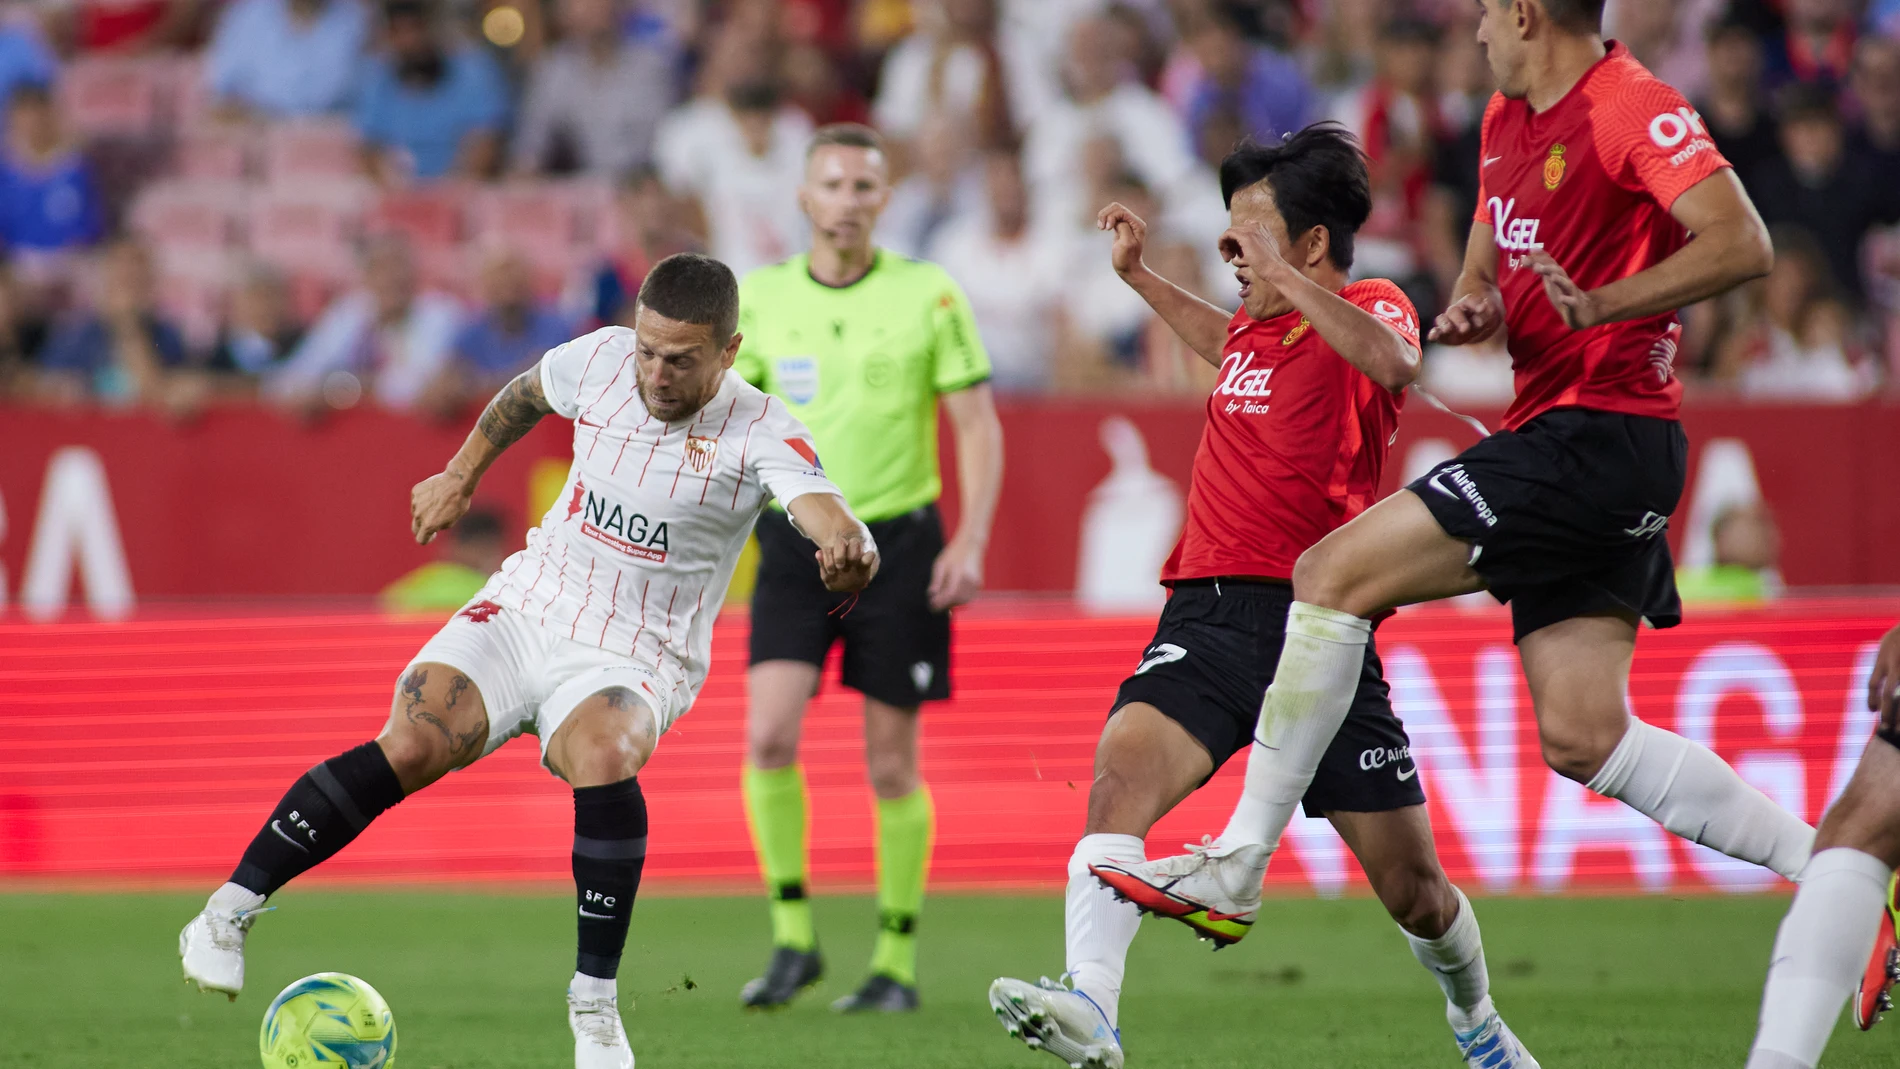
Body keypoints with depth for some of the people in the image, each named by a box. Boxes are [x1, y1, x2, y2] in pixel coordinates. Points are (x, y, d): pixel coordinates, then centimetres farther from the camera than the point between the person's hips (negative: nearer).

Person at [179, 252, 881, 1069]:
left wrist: (850, 554, -57)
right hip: (526, 607, 3)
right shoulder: (601, 360, -3)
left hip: (633, 661, -3)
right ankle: (227, 913, -14)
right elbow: (527, 393, 21)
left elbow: (827, 518, -35)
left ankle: (594, 1001, -23)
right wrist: (461, 474, 24)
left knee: (603, 757, -35)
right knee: (410, 746, -22)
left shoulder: (762, 435, -16)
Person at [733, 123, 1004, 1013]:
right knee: (769, 736, -16)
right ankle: (792, 940, -4)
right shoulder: (760, 297, 3)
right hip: (794, 540, 2)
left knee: (891, 766, 2)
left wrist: (971, 541, -12)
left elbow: (979, 423, -2)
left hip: (898, 540, -1)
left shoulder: (930, 296, -3)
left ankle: (898, 962, 14)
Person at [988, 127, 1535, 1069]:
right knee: (1121, 771, -27)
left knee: (1412, 888, 5)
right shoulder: (1258, 327, 16)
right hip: (1207, 616, 4)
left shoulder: (1371, 306, -2)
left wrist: (1285, 276, -27)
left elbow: (1393, 363, -28)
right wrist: (1140, 277, 38)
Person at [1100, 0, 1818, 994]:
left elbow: (1742, 243, -21)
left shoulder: (1632, 109, -12)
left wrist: (1601, 305, -31)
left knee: (1334, 572, -12)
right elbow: (1489, 272, 27)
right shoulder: (1508, 121, 18)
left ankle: (1239, 865, -8)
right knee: (1583, 739, 3)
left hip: (1599, 426, -10)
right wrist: (1472, 311, 3)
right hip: (1555, 428, 10)